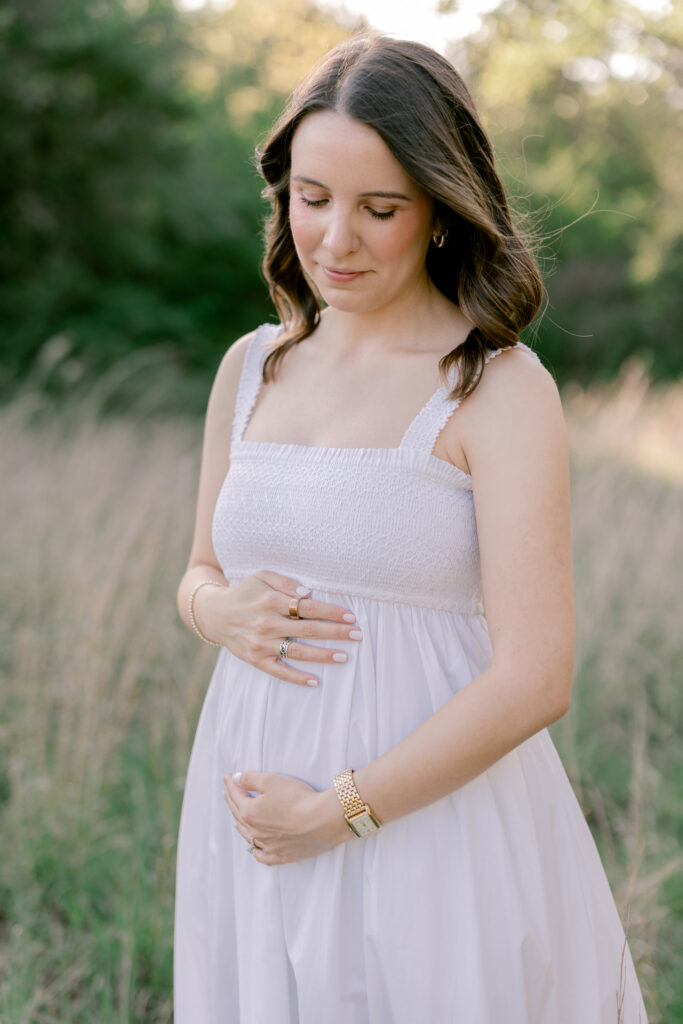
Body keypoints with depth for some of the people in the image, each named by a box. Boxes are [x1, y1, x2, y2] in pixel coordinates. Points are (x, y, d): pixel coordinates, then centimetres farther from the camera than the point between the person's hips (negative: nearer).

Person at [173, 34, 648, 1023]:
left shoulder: (500, 389, -13)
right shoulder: (252, 366, 5)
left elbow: (534, 679, -18)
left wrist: (335, 811, -15)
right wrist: (222, 611, -6)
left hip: (436, 823, -5)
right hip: (256, 830, 5)